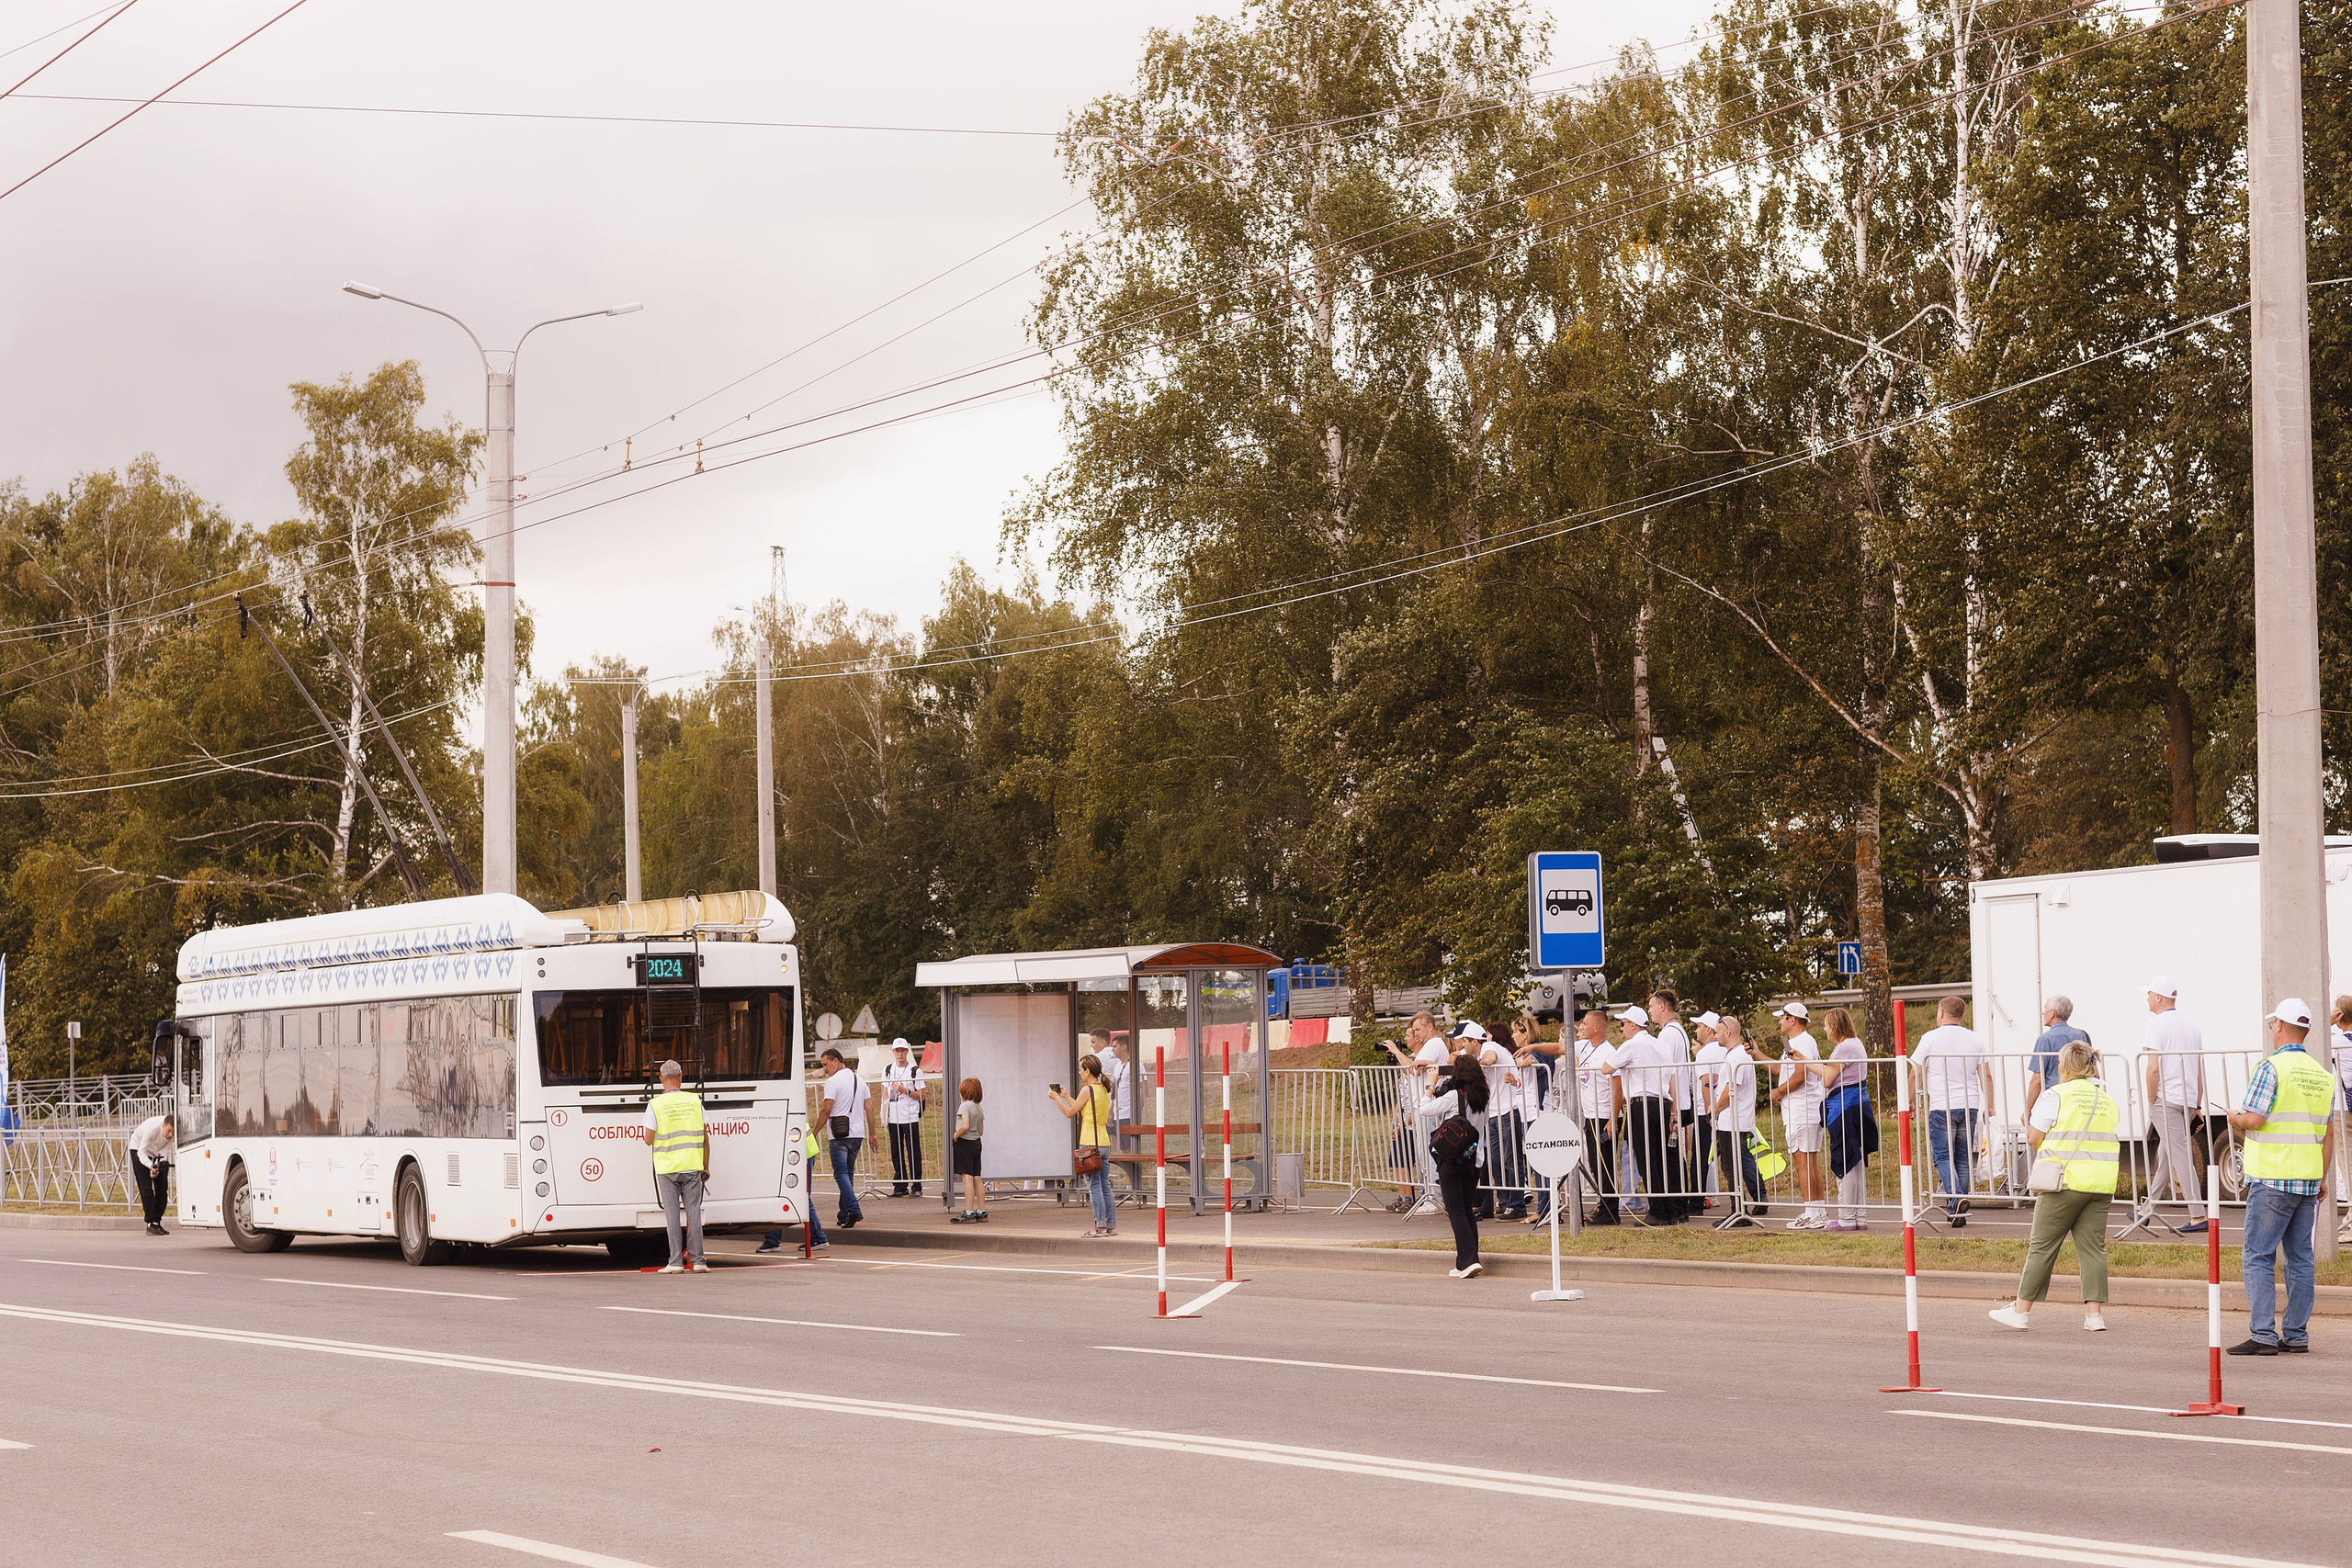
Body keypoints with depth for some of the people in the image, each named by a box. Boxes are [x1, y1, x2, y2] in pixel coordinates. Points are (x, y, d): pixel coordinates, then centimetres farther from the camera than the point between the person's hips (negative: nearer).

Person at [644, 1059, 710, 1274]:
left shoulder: (655, 1105, -6)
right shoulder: (694, 1101, 2)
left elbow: (648, 1140, -5)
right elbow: (705, 1137, 5)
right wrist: (706, 1167, 13)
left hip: (667, 1168, -2)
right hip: (691, 1167, 2)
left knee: (672, 1215, 2)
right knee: (693, 1212, 4)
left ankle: (676, 1262, 0)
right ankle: (697, 1261, 3)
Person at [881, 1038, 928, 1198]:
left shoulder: (915, 1070, 0)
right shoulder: (887, 1070, 13)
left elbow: (921, 1095, -1)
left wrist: (906, 1091, -15)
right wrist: (883, 1116, 12)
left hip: (911, 1118, -4)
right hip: (893, 1118, 4)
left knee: (913, 1153, -4)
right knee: (896, 1154, 4)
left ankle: (916, 1187, 1)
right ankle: (900, 1187, 10)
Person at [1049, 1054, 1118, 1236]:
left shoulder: (1087, 1090, -11)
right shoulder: (1104, 1090, 12)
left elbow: (1070, 1113, -3)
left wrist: (1056, 1098, 11)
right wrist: (1065, 1096, 30)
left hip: (1089, 1144, -8)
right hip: (1104, 1143, 8)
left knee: (1094, 1186, -5)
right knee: (1105, 1186, 10)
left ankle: (1100, 1226, -7)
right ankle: (1111, 1226, 10)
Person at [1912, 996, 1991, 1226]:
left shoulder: (1931, 1038, -2)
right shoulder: (1974, 1040, 8)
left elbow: (1916, 1075, 0)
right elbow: (1986, 1076, 9)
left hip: (1942, 1106, -4)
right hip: (1970, 1106, 4)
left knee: (1942, 1156, 0)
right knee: (1963, 1158, 9)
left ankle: (1955, 1196, -25)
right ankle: (1958, 1213, 10)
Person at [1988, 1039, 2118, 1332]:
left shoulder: (2055, 1096, -6)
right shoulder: (2108, 1100, 11)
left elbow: (2033, 1138, -4)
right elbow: (2109, 1139, 16)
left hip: (2065, 1182, -5)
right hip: (2101, 1184, 5)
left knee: (2042, 1247, 2)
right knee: (2093, 1247, 5)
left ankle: (2020, 1310, 7)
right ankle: (2094, 1313, -3)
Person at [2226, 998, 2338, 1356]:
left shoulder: (2271, 1067, -11)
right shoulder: (2323, 1075, 10)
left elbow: (2254, 1118, -17)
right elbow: (2329, 1132, 15)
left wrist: (2235, 1118, 5)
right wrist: (2322, 1177, 23)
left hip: (2271, 1178, -7)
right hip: (2308, 1181, 7)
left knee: (2259, 1257, -4)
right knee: (2300, 1257, 10)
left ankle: (2263, 1335, -10)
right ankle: (2296, 1334, 11)